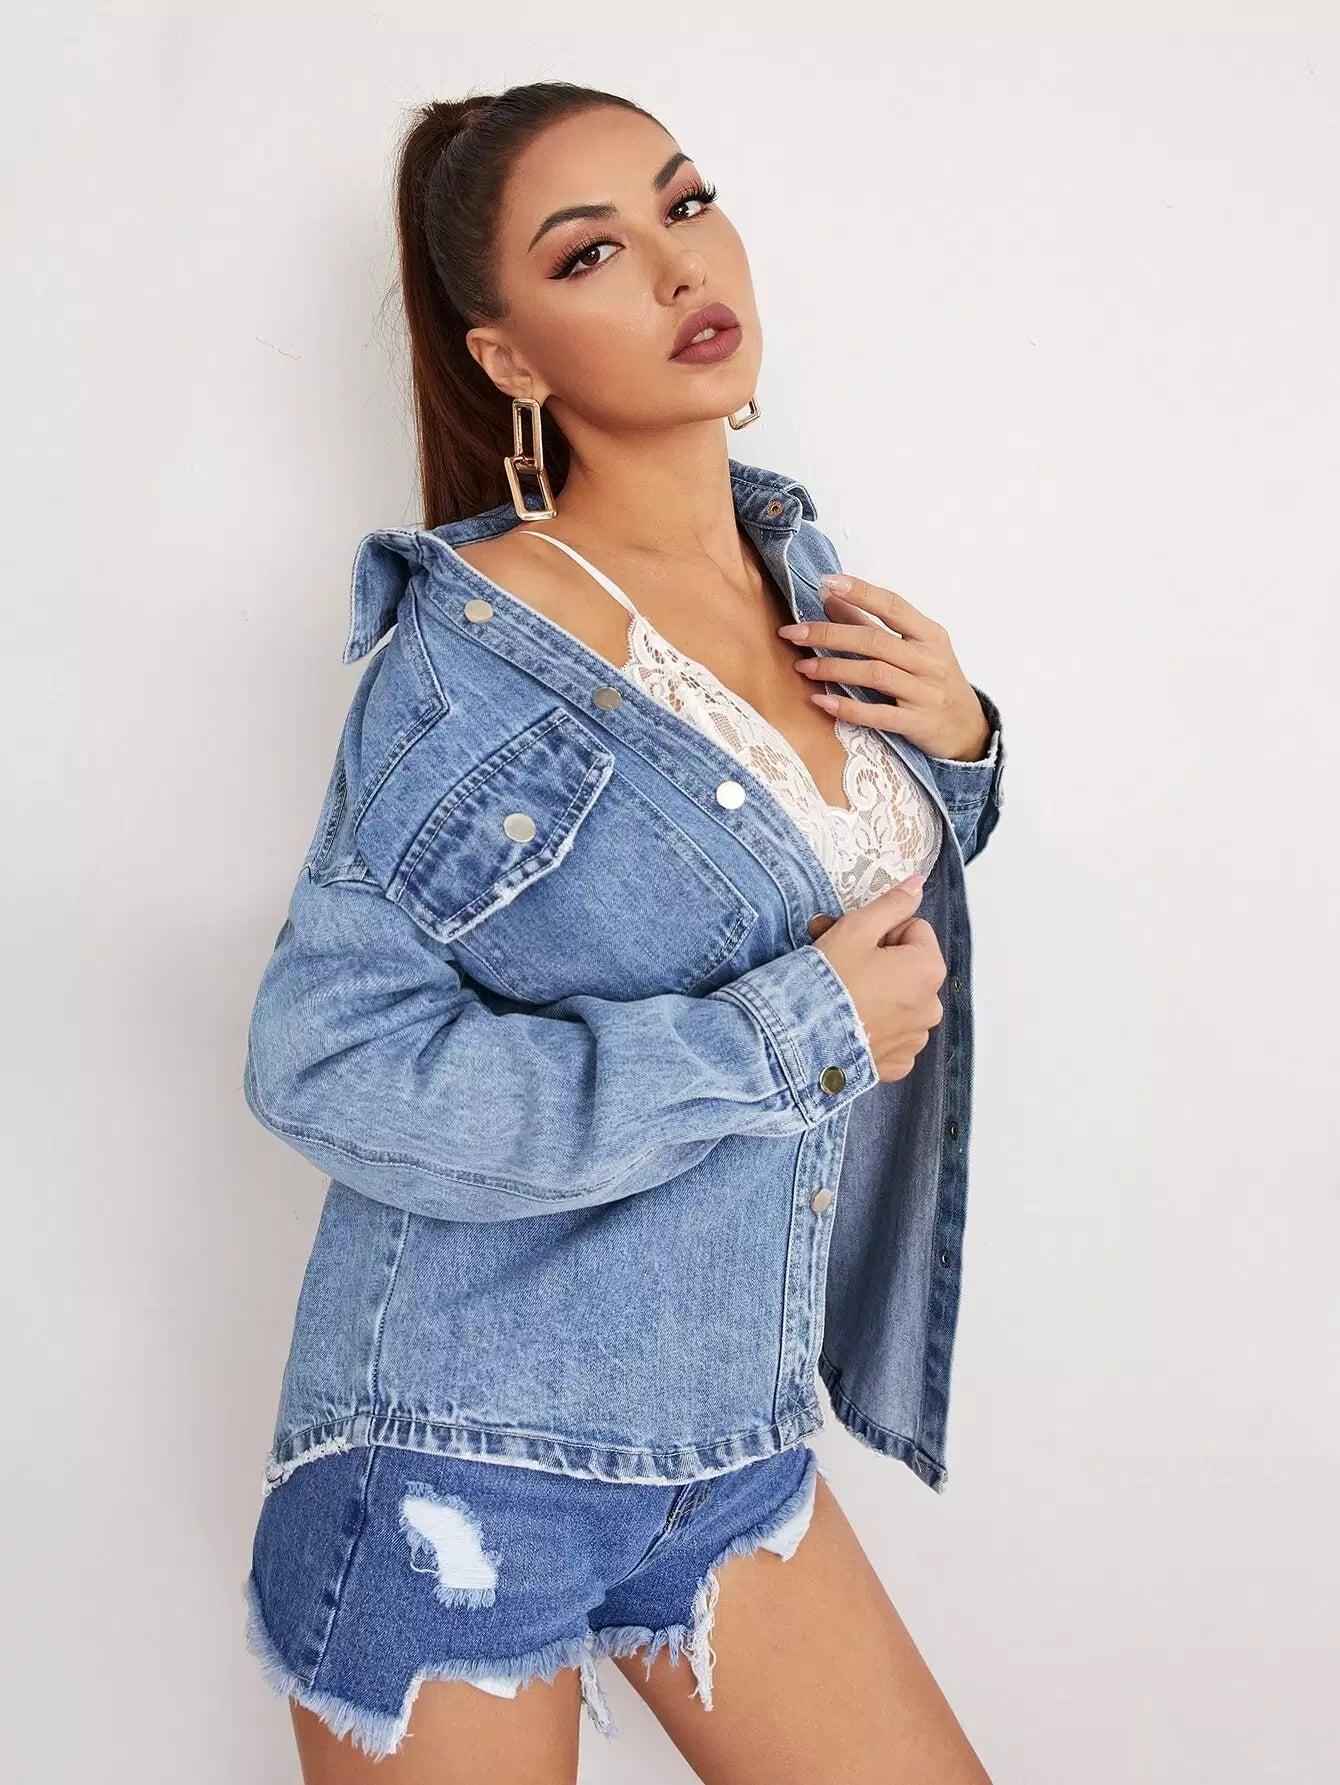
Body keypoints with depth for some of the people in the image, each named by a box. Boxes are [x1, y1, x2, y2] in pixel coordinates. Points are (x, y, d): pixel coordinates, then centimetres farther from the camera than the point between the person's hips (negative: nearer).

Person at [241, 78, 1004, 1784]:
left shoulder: (801, 568, 3)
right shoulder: (481, 647, -17)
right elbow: (321, 1056, -22)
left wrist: (957, 744, -5)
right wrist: (787, 1040, -21)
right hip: (465, 1468, -6)